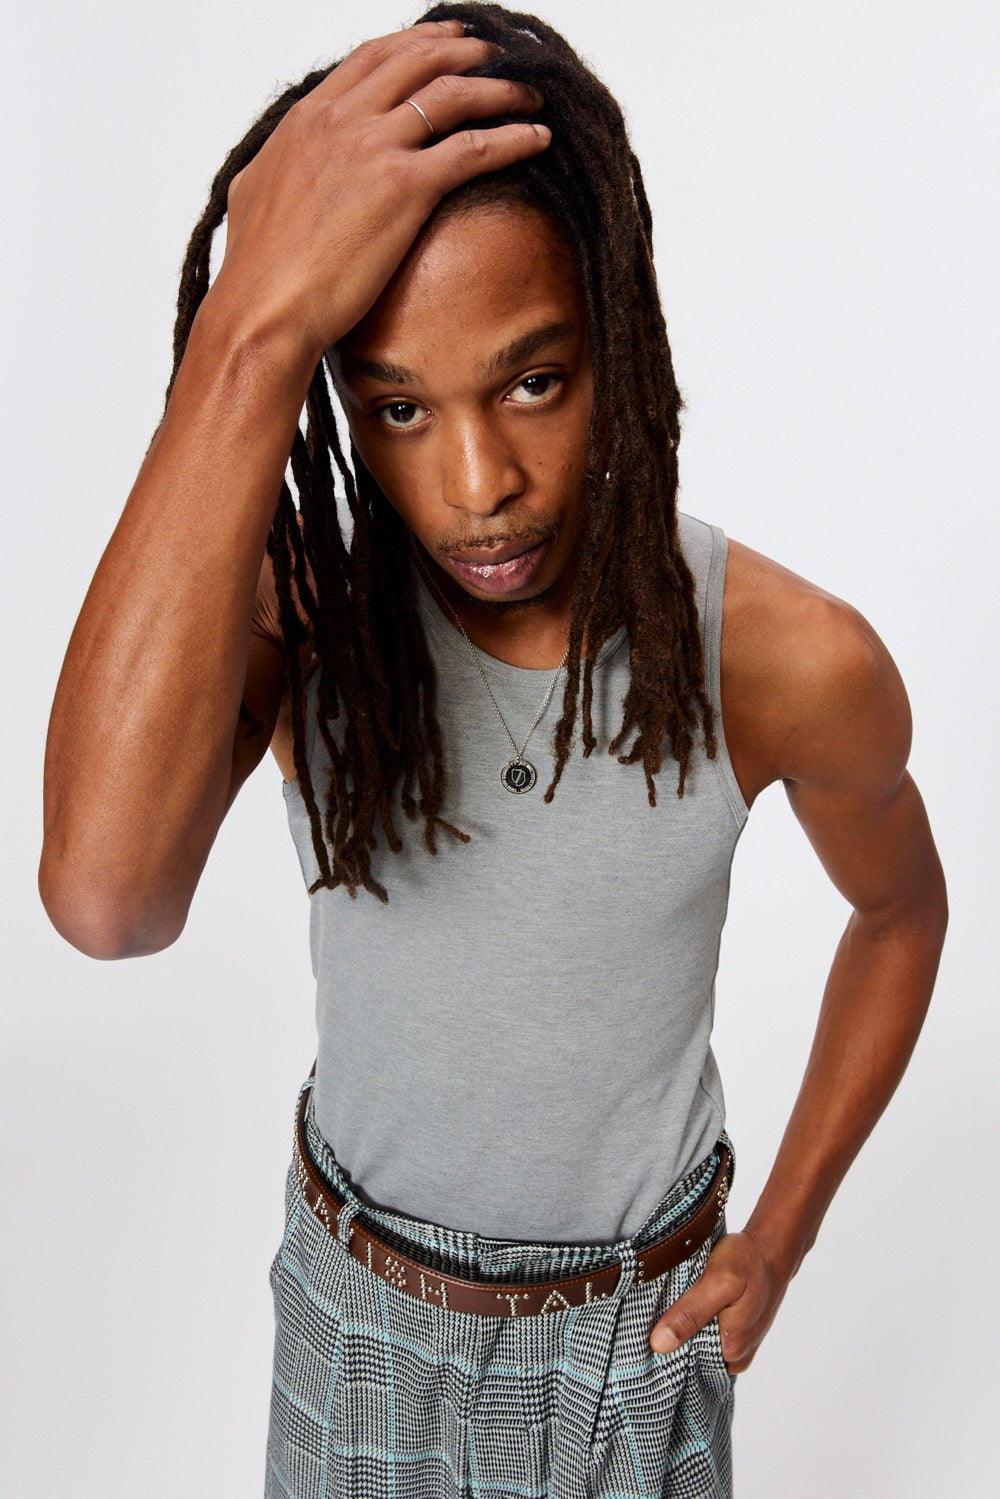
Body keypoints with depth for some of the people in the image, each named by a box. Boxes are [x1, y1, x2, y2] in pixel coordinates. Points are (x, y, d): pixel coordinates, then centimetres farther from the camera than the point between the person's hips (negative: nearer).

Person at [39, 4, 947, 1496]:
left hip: (640, 1309, 0)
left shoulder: (793, 661, -24)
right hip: (356, 1287, 1)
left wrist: (782, 1238, -2)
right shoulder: (293, 602, -24)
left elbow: (902, 911, -3)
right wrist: (253, 325, -47)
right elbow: (106, 894, -46)